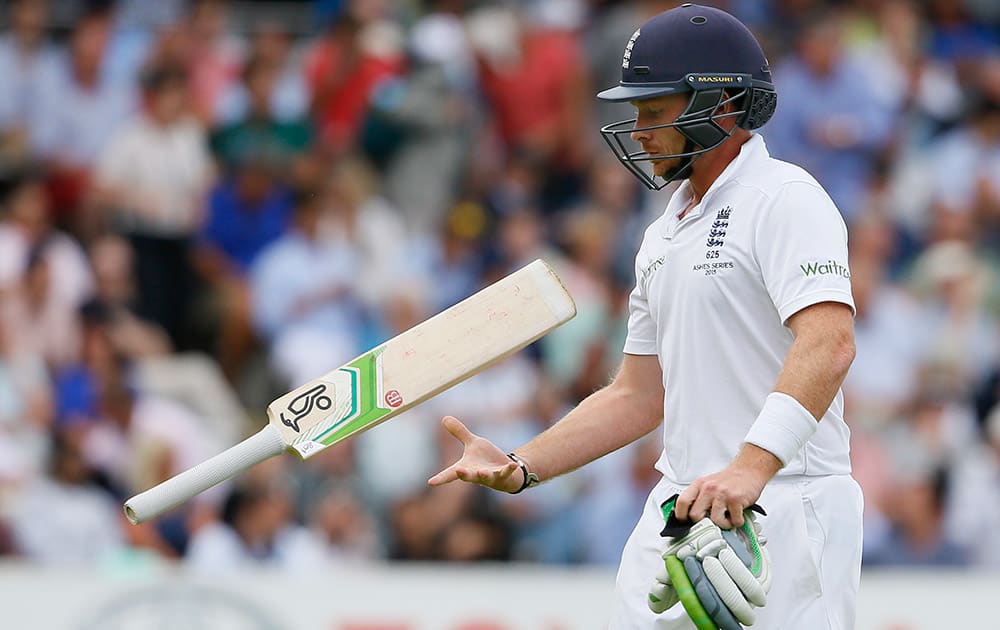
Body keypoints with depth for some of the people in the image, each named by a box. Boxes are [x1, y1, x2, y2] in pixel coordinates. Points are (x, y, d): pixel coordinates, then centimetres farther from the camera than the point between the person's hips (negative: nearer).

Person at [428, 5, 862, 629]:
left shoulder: (785, 200, -9)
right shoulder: (663, 236, 21)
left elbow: (829, 343, -24)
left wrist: (751, 466, -36)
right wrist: (521, 466, 9)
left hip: (783, 514, -8)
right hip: (680, 510, 8)